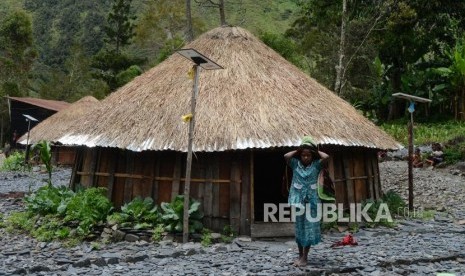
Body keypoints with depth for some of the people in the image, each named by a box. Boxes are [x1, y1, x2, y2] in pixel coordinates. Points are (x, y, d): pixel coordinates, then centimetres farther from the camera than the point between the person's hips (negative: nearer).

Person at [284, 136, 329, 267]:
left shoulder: (316, 165, 0)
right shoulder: (295, 163, 1)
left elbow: (326, 157, -16)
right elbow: (286, 156, -16)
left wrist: (316, 151, 0)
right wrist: (297, 151, -1)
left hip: (311, 200, 0)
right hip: (298, 200, 0)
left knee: (310, 227, 1)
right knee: (299, 227, 9)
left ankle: (305, 257, 8)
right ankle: (300, 255, 19)